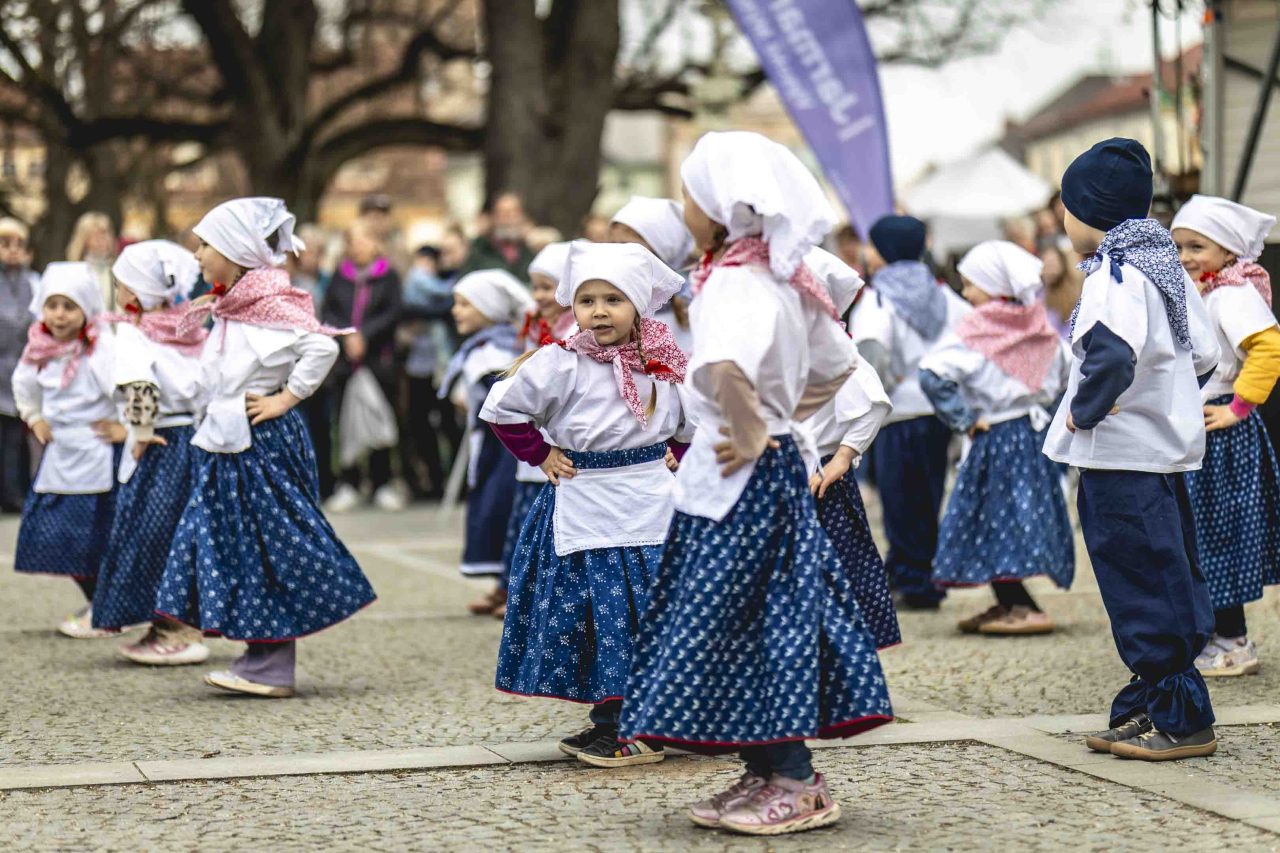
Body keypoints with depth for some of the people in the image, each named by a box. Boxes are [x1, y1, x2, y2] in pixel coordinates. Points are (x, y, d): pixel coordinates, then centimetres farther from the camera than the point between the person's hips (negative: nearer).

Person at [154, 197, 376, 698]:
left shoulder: (268, 305, -16)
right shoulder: (231, 307, 13)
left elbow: (321, 346, -27)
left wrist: (286, 399, -20)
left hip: (262, 443, -10)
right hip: (229, 444, 10)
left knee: (268, 550, -3)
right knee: (238, 545, 10)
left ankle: (271, 671, 3)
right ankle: (262, 664, 16)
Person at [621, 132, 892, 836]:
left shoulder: (736, 281, -20)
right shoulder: (780, 277, 10)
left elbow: (723, 367, -41)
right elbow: (835, 363, 23)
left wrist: (750, 434, -27)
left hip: (739, 480, -10)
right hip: (772, 466, 10)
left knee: (740, 625, -3)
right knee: (760, 623, 13)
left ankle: (796, 783, 2)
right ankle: (767, 775, 19)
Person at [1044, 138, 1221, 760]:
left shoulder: (1116, 275, -17)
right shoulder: (1165, 265, 12)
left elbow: (1112, 354, -34)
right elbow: (1203, 355, 15)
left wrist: (1084, 411, -20)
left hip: (1120, 455, -10)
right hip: (1165, 445, 10)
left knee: (1146, 586, -4)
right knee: (1164, 582, 14)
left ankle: (1181, 720, 0)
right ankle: (1147, 707, 23)